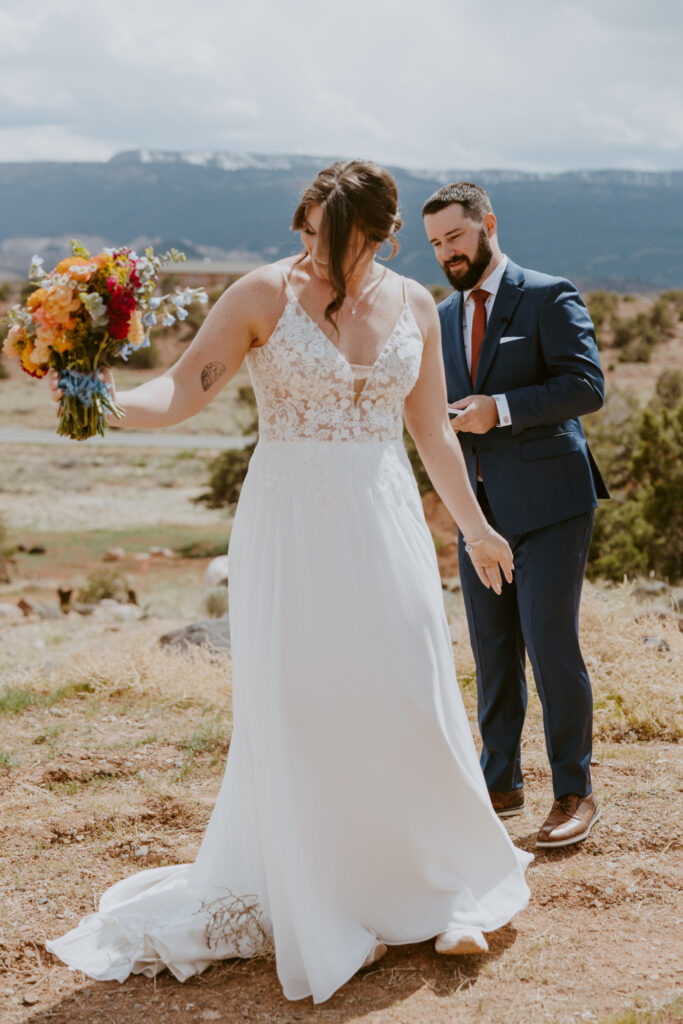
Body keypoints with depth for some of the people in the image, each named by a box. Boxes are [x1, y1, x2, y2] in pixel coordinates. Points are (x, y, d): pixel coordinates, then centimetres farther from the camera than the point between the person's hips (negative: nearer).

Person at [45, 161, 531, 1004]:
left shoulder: (413, 306, 6)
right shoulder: (265, 295, -5)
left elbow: (432, 430, 16)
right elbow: (182, 390, -11)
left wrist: (474, 526, 22)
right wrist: (107, 402, -30)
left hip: (383, 527, 3)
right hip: (289, 529, -2)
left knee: (408, 705, 1)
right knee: (294, 716, 1)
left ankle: (440, 894, 19)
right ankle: (315, 911, 17)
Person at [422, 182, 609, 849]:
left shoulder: (549, 297, -4)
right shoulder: (444, 316, 16)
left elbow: (587, 385, -13)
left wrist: (501, 410, -21)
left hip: (547, 501, -6)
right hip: (480, 505, 6)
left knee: (551, 645, -7)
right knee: (492, 651, 11)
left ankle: (574, 793, 6)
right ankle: (501, 783, 23)